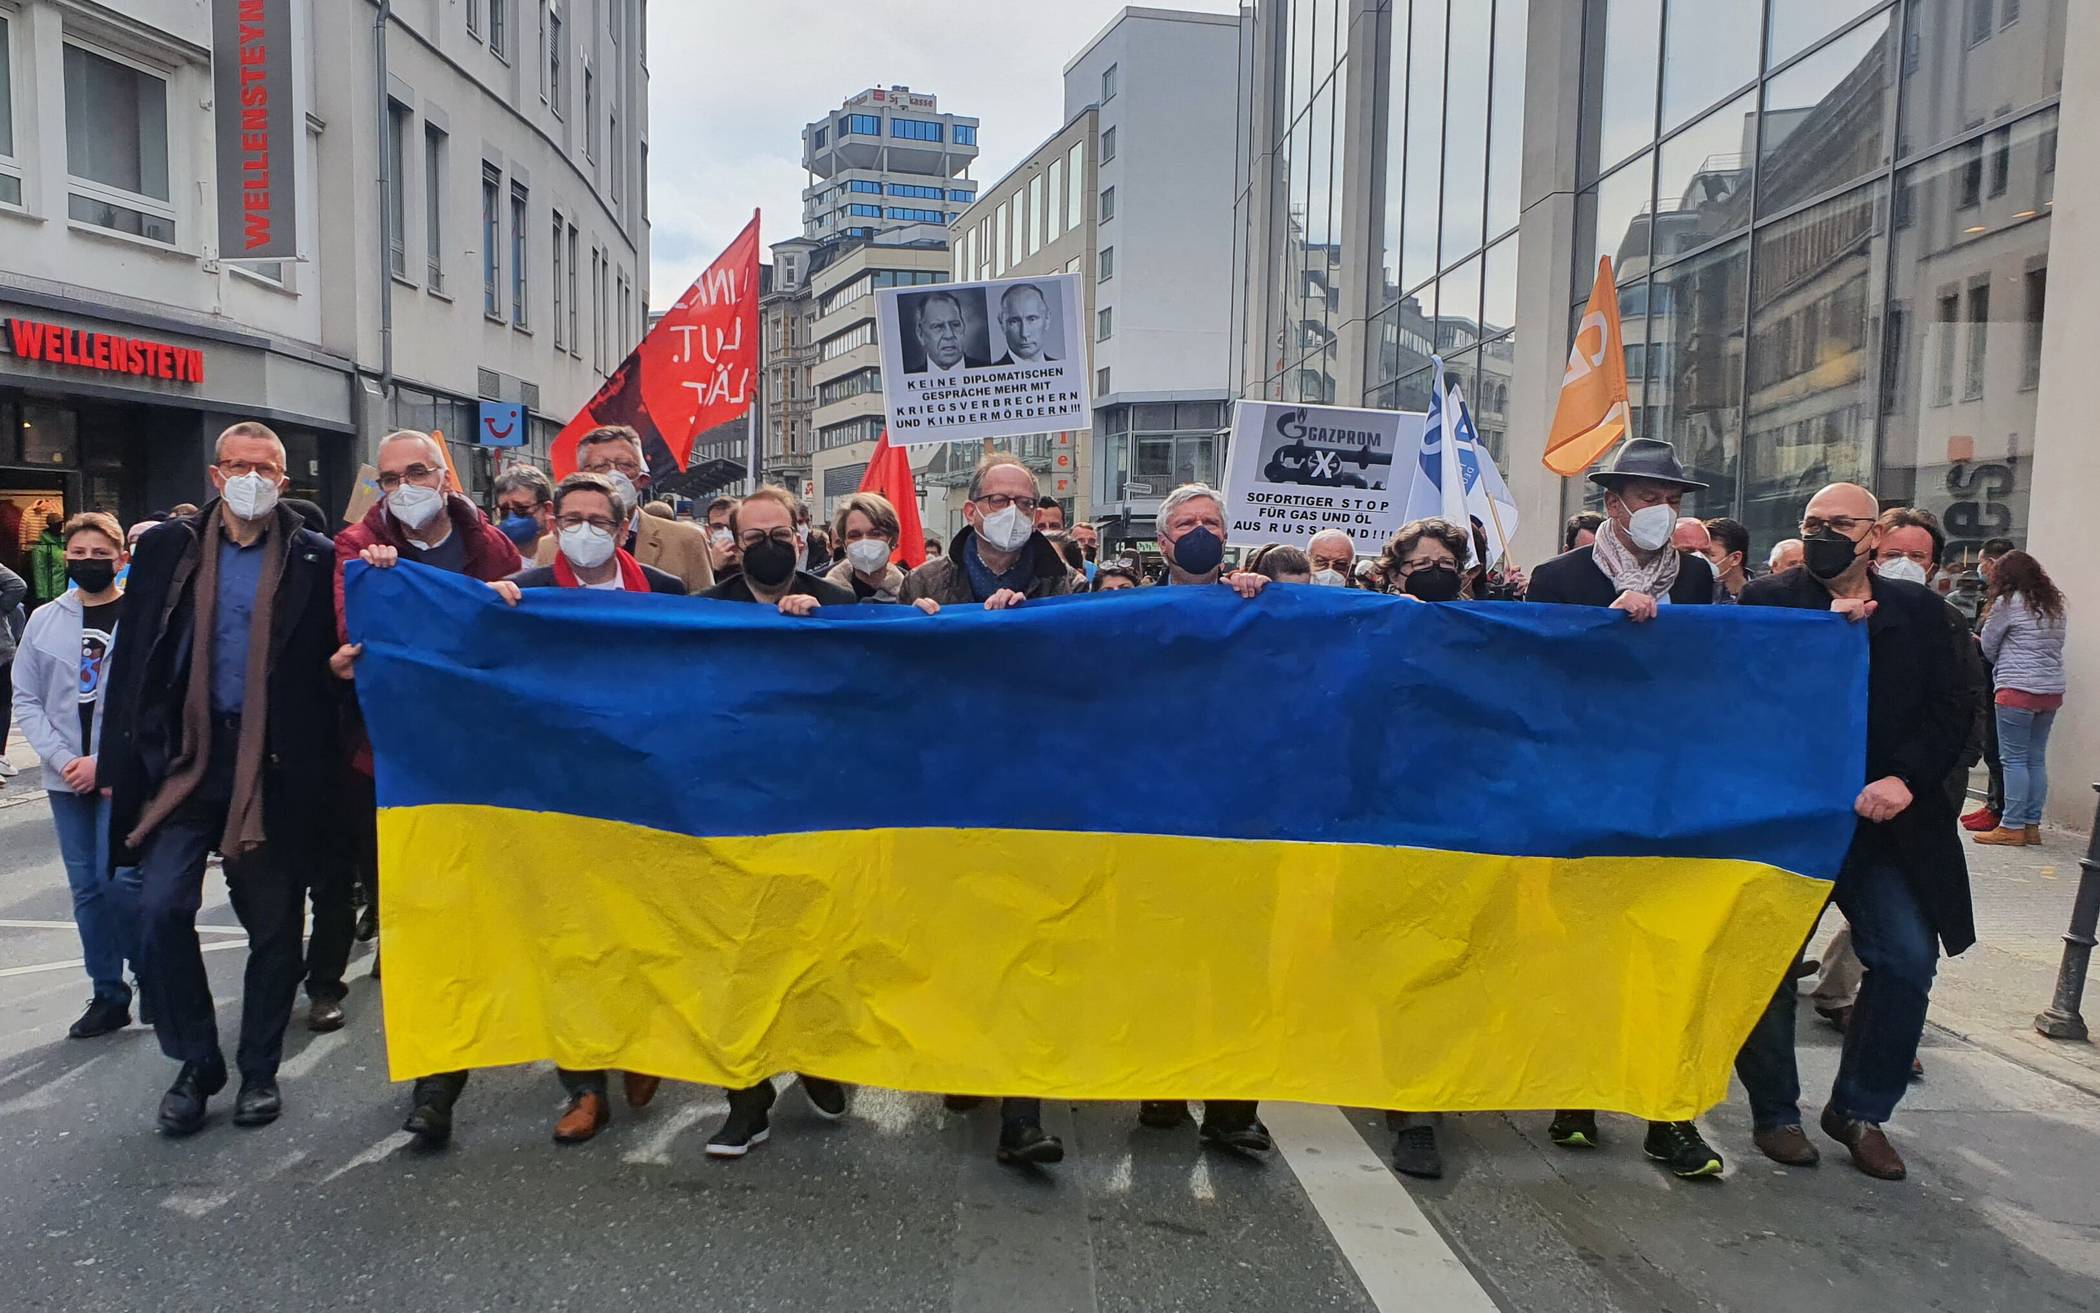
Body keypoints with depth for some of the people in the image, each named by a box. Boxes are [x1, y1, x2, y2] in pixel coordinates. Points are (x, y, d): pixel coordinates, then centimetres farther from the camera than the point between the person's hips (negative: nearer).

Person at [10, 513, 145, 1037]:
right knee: (87, 889, 9)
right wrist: (61, 758, -5)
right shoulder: (45, 620, 8)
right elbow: (26, 699, 8)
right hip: (66, 778, 4)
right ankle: (108, 994, 19)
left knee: (119, 879, -10)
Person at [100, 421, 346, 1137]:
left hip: (274, 765, -1)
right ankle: (195, 1063, 13)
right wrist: (120, 760, 1)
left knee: (273, 923, 7)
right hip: (183, 756, 1)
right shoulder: (167, 547, 6)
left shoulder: (314, 559, 1)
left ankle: (259, 1069, 24)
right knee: (161, 908, -8)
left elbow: (335, 662, 3)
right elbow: (132, 658, 6)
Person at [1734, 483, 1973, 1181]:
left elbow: (1951, 710, 3)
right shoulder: (1768, 600, -1)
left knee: (1908, 960, -3)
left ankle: (1859, 1111, 18)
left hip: (1881, 821, 3)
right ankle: (1775, 1112, 23)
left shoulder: (1917, 609, 7)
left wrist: (1905, 777, -12)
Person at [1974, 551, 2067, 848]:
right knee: (2036, 759, 10)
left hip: (2018, 690, -7)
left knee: (2014, 759, -4)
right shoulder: (2054, 604, 13)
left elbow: (1988, 647, 3)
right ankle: (2032, 825, 12)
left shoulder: (2008, 602, -6)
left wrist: (2004, 665, 21)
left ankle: (2012, 828, -4)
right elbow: (2057, 646, 16)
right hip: (2052, 690, 7)